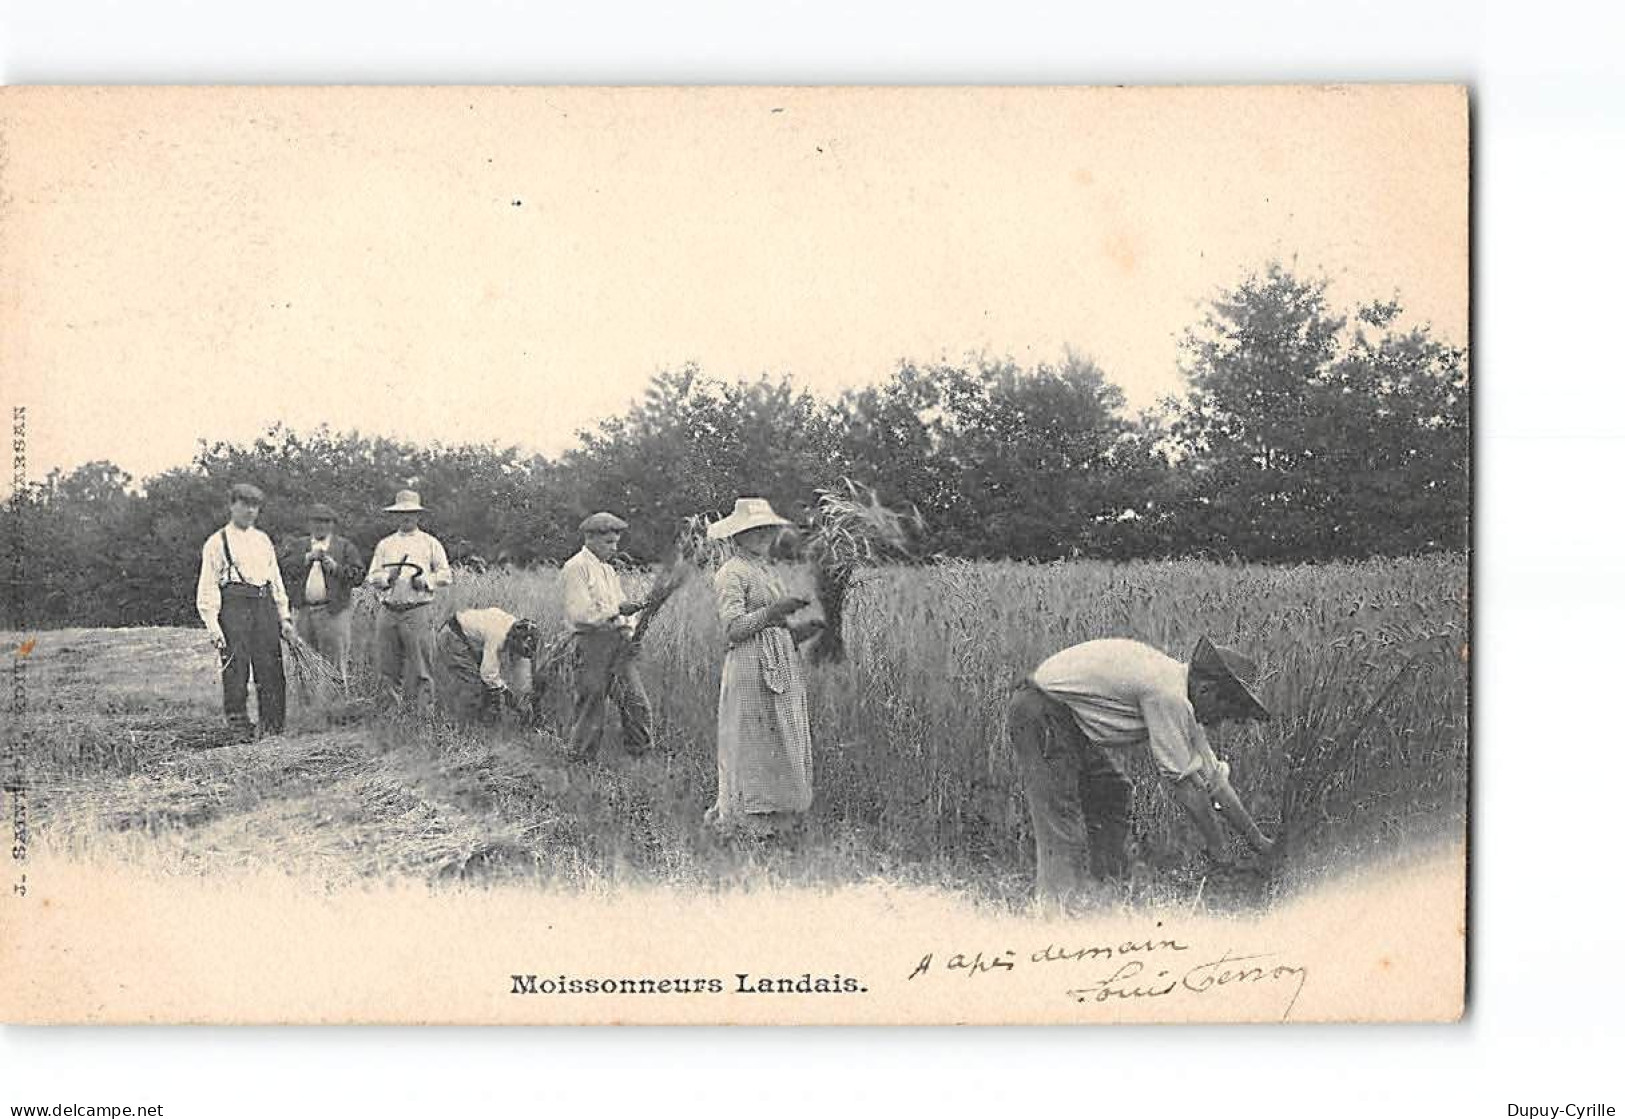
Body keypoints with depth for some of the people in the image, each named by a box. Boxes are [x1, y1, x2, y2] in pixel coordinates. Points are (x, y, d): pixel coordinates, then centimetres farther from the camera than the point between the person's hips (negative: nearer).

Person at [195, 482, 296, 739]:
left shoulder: (263, 540, 20)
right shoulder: (217, 542, 4)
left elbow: (277, 580, 22)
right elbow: (208, 586, -1)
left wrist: (284, 617, 14)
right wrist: (212, 625, -10)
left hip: (264, 605, 5)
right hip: (234, 605, -5)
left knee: (271, 670, 0)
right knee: (236, 670, -6)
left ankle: (273, 728, 6)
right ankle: (239, 727, -1)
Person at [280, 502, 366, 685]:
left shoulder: (345, 546, 8)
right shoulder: (297, 545, 16)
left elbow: (359, 574, -1)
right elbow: (286, 565, -3)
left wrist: (335, 567, -13)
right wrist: (308, 557, -14)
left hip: (334, 610, -3)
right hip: (303, 611, 3)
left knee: (335, 662, -7)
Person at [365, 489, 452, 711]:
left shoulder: (430, 543, 9)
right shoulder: (385, 545, 16)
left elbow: (445, 575, 7)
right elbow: (372, 576, 14)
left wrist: (425, 581, -10)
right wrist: (387, 578, -6)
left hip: (417, 612, -3)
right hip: (388, 611, 3)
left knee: (418, 666, -4)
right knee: (387, 668, 3)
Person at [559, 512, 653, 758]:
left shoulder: (607, 569, 20)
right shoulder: (576, 568, -8)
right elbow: (580, 613, -17)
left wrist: (630, 631, 4)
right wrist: (616, 610, -17)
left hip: (619, 641, 8)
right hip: (593, 643, -8)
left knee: (636, 701, 4)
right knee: (591, 705, 0)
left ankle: (641, 754, 12)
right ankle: (581, 758, 11)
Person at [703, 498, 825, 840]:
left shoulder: (767, 572, 19)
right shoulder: (732, 573, -7)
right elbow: (733, 628, -17)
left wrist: (806, 629, 5)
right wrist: (773, 610, -22)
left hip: (782, 669, 9)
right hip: (751, 668, -9)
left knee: (785, 744, 8)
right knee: (754, 744, -6)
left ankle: (779, 818, 12)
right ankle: (749, 822, -1)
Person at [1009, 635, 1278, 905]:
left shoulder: (1181, 701, 6)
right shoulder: (1168, 694, -24)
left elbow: (1213, 776, 14)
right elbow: (1184, 781, -19)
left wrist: (1257, 839, 19)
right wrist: (1216, 844, -8)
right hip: (1040, 713, -10)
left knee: (1112, 791, 14)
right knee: (1059, 826, -14)